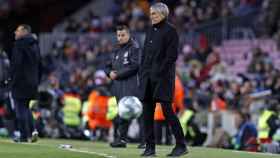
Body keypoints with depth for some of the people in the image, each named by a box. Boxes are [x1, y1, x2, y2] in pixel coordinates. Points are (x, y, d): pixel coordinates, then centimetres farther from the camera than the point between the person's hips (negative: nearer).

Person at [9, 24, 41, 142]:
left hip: (20, 81, -8)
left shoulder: (20, 44, -10)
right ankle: (32, 130, 2)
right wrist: (37, 81, 19)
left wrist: (12, 78, -14)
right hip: (32, 83, 8)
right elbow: (39, 65, 17)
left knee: (20, 108, -2)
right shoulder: (35, 45, 14)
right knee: (26, 107, 18)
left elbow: (16, 63, -18)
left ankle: (24, 135, -4)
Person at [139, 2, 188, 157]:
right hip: (148, 77, 7)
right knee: (147, 112, 3)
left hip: (163, 77, -7)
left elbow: (172, 55, -12)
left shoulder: (170, 30, -5)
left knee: (167, 109, -8)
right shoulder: (150, 31, 16)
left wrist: (159, 72, -16)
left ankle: (181, 145, -2)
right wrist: (142, 73, 10)